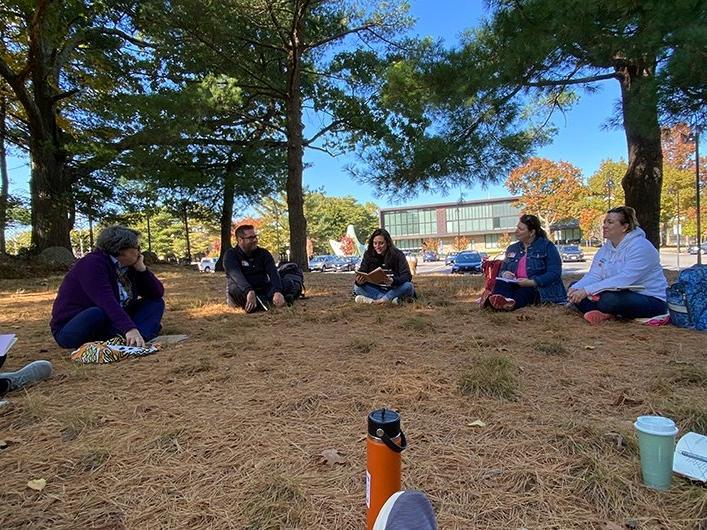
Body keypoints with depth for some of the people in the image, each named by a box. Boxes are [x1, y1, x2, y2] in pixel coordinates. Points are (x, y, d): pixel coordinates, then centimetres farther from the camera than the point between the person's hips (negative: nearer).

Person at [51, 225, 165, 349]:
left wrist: (141, 268, -12)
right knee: (102, 313, -40)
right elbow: (106, 301, -37)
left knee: (156, 303, -5)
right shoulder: (93, 264, -20)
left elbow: (157, 293, 0)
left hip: (111, 324, 8)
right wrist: (129, 329, -50)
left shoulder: (128, 267, 2)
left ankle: (136, 341, -30)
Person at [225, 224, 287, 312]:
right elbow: (236, 275, -26)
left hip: (262, 291, 3)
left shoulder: (263, 253, 4)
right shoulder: (231, 255, -5)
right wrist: (249, 291, -46)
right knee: (234, 286, -35)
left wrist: (277, 292, -34)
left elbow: (273, 273, -13)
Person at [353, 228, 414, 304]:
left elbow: (407, 276, -16)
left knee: (408, 286, -32)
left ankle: (376, 301, -33)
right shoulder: (368, 255, -1)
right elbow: (362, 273, -7)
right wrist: (358, 281, -32)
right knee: (357, 286, -21)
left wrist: (393, 281, -38)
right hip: (377, 290, 2)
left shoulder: (398, 255, -8)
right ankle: (390, 299, -31)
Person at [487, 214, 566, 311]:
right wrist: (504, 274, -5)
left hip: (541, 289, -4)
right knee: (501, 283, -27)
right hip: (516, 286, 4)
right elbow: (502, 270, 21)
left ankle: (513, 302, -67)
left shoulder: (547, 247, 2)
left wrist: (532, 282, -22)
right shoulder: (512, 249, 19)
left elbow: (555, 273, -9)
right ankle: (499, 299, -60)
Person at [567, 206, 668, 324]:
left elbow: (624, 280, -30)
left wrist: (587, 290, -36)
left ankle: (608, 314, -4)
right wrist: (575, 288, -23)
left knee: (608, 300, -38)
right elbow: (593, 276, -1)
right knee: (575, 287, -3)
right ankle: (604, 314, -20)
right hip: (623, 295, 8)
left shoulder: (641, 247, -18)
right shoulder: (605, 248, 7)